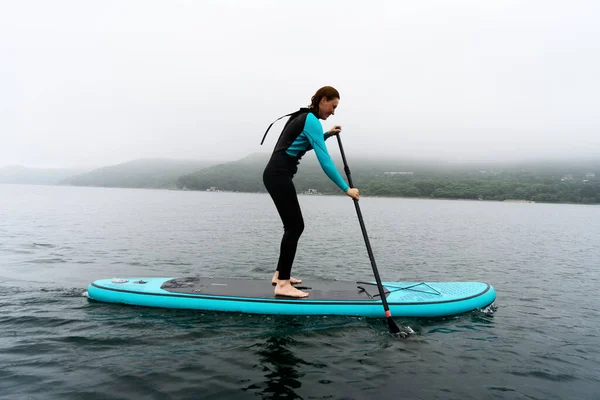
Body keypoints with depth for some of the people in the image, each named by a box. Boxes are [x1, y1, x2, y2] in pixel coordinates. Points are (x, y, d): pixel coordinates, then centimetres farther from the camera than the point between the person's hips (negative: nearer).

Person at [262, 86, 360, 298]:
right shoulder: (311, 120, -13)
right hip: (279, 176, -10)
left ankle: (280, 274, 23)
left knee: (293, 225, 14)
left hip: (276, 174, 10)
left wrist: (327, 134, 28)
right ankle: (283, 284, -5)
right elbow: (325, 161, -20)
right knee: (295, 226, -8)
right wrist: (346, 188, -18)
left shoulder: (304, 117, 17)